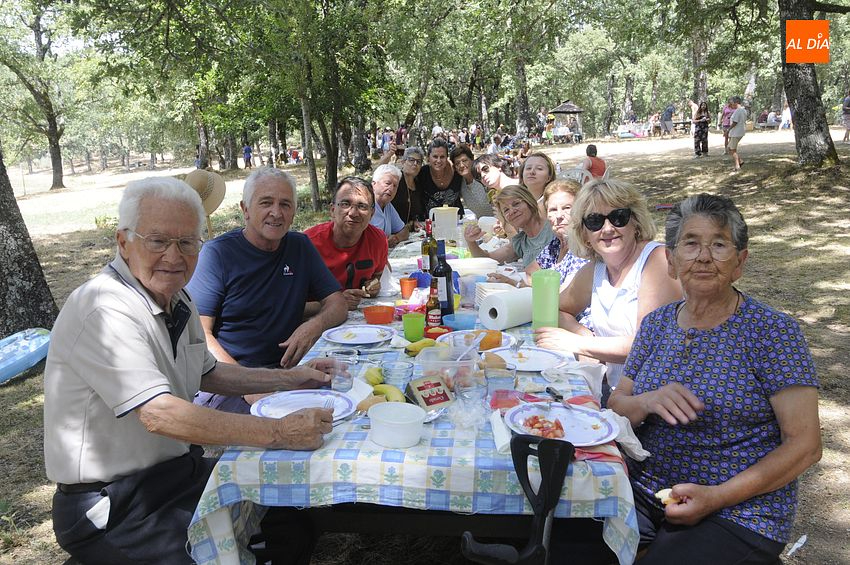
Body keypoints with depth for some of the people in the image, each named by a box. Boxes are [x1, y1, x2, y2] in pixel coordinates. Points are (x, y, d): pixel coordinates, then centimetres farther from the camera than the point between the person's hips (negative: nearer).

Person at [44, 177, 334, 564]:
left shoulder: (177, 300, 6)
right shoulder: (104, 310, -23)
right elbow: (159, 414, -31)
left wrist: (289, 379, 9)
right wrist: (277, 433, -29)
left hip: (177, 470, 8)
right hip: (110, 510, -8)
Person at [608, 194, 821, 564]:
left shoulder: (773, 332, -8)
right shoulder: (656, 324, 6)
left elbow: (804, 446, -10)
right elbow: (615, 409, 7)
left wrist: (716, 497, -18)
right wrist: (646, 402, -16)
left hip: (738, 515, -3)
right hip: (643, 492, 4)